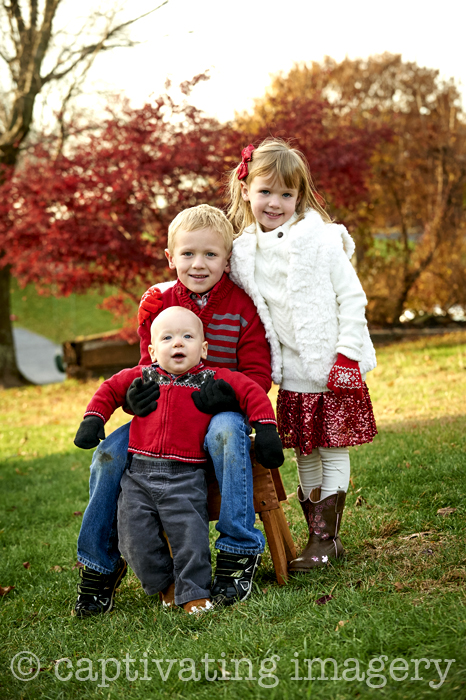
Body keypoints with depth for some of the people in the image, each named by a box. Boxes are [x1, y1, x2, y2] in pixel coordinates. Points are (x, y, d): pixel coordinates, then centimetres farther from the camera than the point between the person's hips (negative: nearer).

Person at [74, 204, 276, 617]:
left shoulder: (243, 306, -6)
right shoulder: (157, 303, 3)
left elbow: (258, 375, -7)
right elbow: (150, 365, 8)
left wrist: (223, 393, -28)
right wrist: (138, 393, -17)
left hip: (221, 409, -3)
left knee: (226, 432, -39)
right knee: (109, 453, -17)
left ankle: (239, 550, -26)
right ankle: (99, 564, 0)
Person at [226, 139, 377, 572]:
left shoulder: (321, 240, -10)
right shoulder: (243, 253, 2)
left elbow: (352, 298, -9)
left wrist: (346, 356, -14)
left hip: (333, 368, -4)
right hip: (291, 374, 4)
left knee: (333, 451, 3)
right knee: (303, 455, 10)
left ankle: (325, 540, 11)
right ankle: (319, 537, 21)